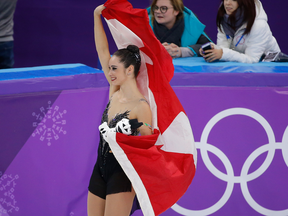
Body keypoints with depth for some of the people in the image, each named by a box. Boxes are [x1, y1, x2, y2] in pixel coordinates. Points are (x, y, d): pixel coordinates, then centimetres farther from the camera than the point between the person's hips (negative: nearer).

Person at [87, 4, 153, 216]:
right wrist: (97, 16, 4)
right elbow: (102, 51, 6)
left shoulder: (141, 107, -14)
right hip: (100, 169, 7)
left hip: (121, 174, -7)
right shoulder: (115, 93, 5)